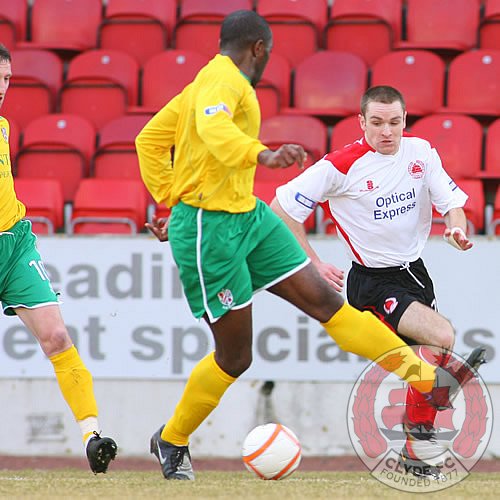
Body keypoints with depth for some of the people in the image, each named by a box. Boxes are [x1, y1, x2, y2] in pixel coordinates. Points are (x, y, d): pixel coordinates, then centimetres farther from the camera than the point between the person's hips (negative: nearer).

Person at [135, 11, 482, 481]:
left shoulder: (207, 82, 15)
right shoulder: (224, 78, -15)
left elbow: (149, 140, 20)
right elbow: (213, 126, -38)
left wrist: (172, 202, 19)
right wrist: (261, 155, -53)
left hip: (248, 216, 10)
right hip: (210, 228, -10)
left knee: (323, 300, 2)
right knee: (235, 357, 0)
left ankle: (427, 378, -4)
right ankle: (171, 442, 20)